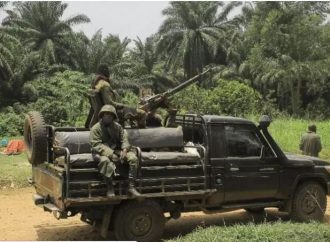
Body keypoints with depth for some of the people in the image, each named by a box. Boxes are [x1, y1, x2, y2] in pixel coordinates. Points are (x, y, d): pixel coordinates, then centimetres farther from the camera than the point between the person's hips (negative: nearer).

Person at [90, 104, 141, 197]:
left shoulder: (117, 126, 12)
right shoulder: (96, 128, -4)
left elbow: (124, 139, 6)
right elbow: (96, 145, -14)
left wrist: (124, 150, -18)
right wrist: (110, 154, -26)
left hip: (117, 150, 5)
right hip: (102, 152, -5)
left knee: (133, 157, -19)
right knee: (105, 160, -41)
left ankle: (131, 187, -15)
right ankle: (110, 189, -29)